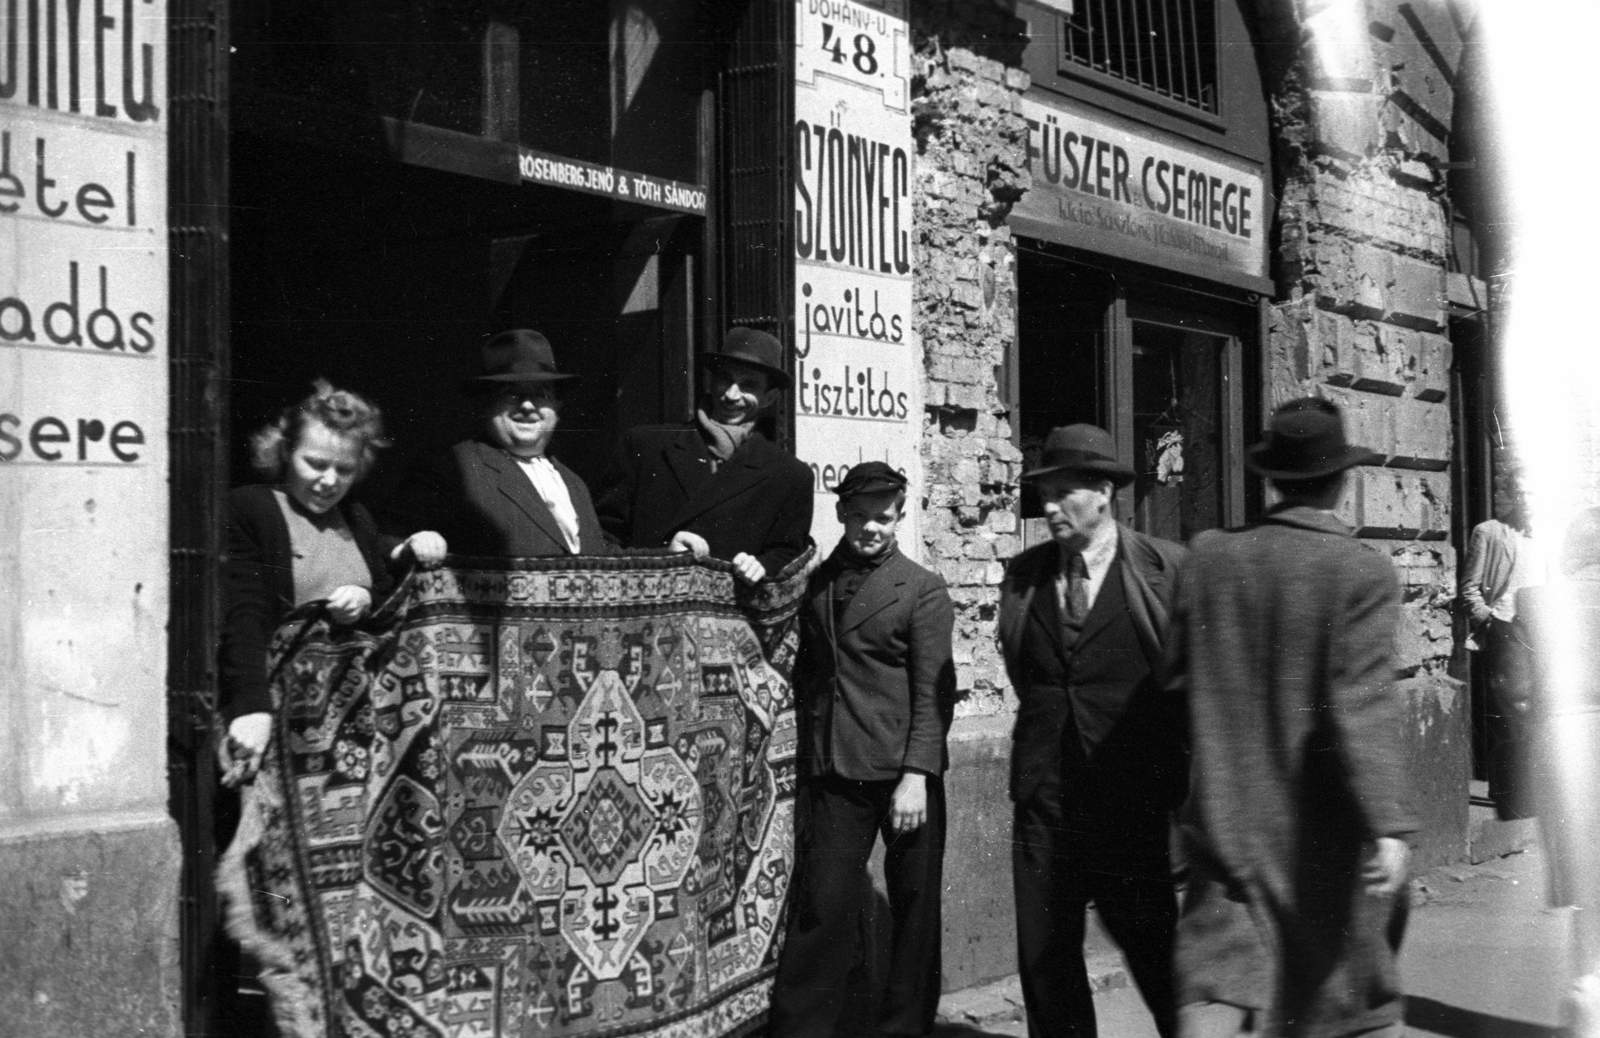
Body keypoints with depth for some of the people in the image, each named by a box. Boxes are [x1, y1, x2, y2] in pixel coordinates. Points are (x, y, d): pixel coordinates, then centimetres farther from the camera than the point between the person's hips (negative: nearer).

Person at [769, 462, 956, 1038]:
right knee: (822, 905, -2)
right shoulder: (817, 584, 13)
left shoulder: (922, 591, 0)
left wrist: (916, 775, -13)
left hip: (903, 774, -2)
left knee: (915, 910, 4)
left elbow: (932, 691, -6)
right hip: (833, 775, 3)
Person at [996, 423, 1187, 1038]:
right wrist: (1043, 736, 13)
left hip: (1134, 799, -4)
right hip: (1043, 797, 4)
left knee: (1153, 950, 5)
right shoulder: (1024, 574, 8)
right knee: (1044, 959, 8)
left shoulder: (1165, 569, -6)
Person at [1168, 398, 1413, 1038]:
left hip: (1227, 818, 3)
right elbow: (1364, 702, -20)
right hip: (1326, 830, -2)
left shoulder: (1209, 558, 0)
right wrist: (1388, 823, -23)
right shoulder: (1362, 574, -11)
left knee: (1220, 985, 0)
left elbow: (1175, 678, 4)